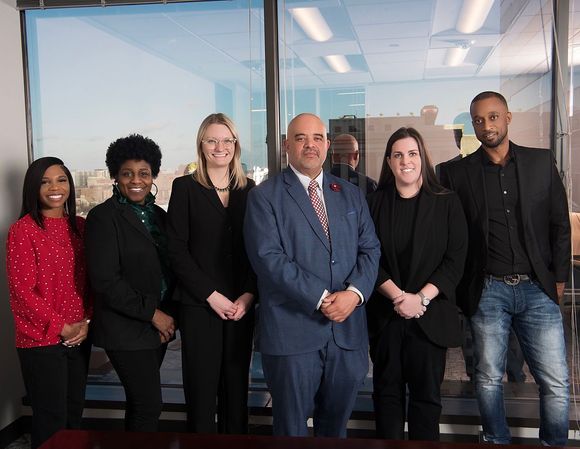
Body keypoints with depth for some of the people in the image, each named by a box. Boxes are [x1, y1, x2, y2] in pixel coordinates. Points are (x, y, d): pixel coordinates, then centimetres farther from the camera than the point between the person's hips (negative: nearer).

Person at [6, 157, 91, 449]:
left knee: (74, 413, 16)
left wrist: (87, 321, -4)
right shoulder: (23, 230, -8)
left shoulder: (80, 227, 8)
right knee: (51, 420, 4)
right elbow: (22, 289, -12)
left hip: (79, 338, 5)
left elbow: (91, 280, 9)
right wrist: (61, 328, -12)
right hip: (41, 341, -5)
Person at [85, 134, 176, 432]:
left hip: (157, 326, 7)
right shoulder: (103, 217, -9)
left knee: (140, 403, 16)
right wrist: (152, 313, -14)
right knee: (149, 406, -4)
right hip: (127, 330, -6)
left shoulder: (157, 214, 11)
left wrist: (168, 315, 1)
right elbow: (105, 280, -16)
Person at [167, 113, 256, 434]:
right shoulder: (185, 187, 1)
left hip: (241, 304, 3)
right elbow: (177, 250, -4)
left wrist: (249, 294, -6)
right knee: (201, 386, 3)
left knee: (237, 385, 9)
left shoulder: (248, 189, 9)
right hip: (199, 303, -2)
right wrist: (211, 295, -10)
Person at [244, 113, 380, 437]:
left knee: (336, 423, 18)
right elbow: (268, 257, -13)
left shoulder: (351, 194, 13)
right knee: (292, 427, 11)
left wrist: (355, 292, -11)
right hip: (292, 331, -4)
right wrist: (321, 298, -17)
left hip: (348, 329, 4)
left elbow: (370, 249, 8)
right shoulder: (265, 196, -2)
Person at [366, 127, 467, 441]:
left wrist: (421, 298, -13)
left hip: (430, 315, -1)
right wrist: (397, 295, -13)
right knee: (387, 391, 9)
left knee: (427, 394, 6)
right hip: (384, 314, 1)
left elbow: (455, 260, -3)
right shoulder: (375, 204, 5)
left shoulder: (447, 203, 2)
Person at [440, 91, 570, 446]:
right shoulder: (458, 173, 2)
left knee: (557, 383, 2)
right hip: (487, 292, -1)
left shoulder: (542, 162, 6)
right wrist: (462, 290, -1)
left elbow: (560, 226, 9)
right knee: (489, 380, 9)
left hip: (537, 288, 1)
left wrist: (559, 279, 4)